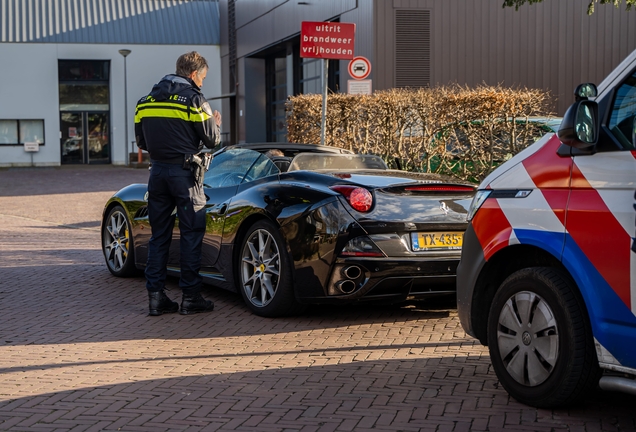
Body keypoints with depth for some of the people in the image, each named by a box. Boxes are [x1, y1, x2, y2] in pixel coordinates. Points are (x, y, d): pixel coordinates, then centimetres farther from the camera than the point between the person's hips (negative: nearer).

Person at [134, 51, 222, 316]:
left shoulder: (146, 100, 10)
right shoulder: (193, 99, -8)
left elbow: (141, 142, 14)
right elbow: (211, 139, -7)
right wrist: (215, 123, 14)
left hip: (157, 172, 5)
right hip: (184, 173, -5)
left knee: (159, 235, 11)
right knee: (191, 234, 2)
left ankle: (155, 296, 9)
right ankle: (190, 297, 3)